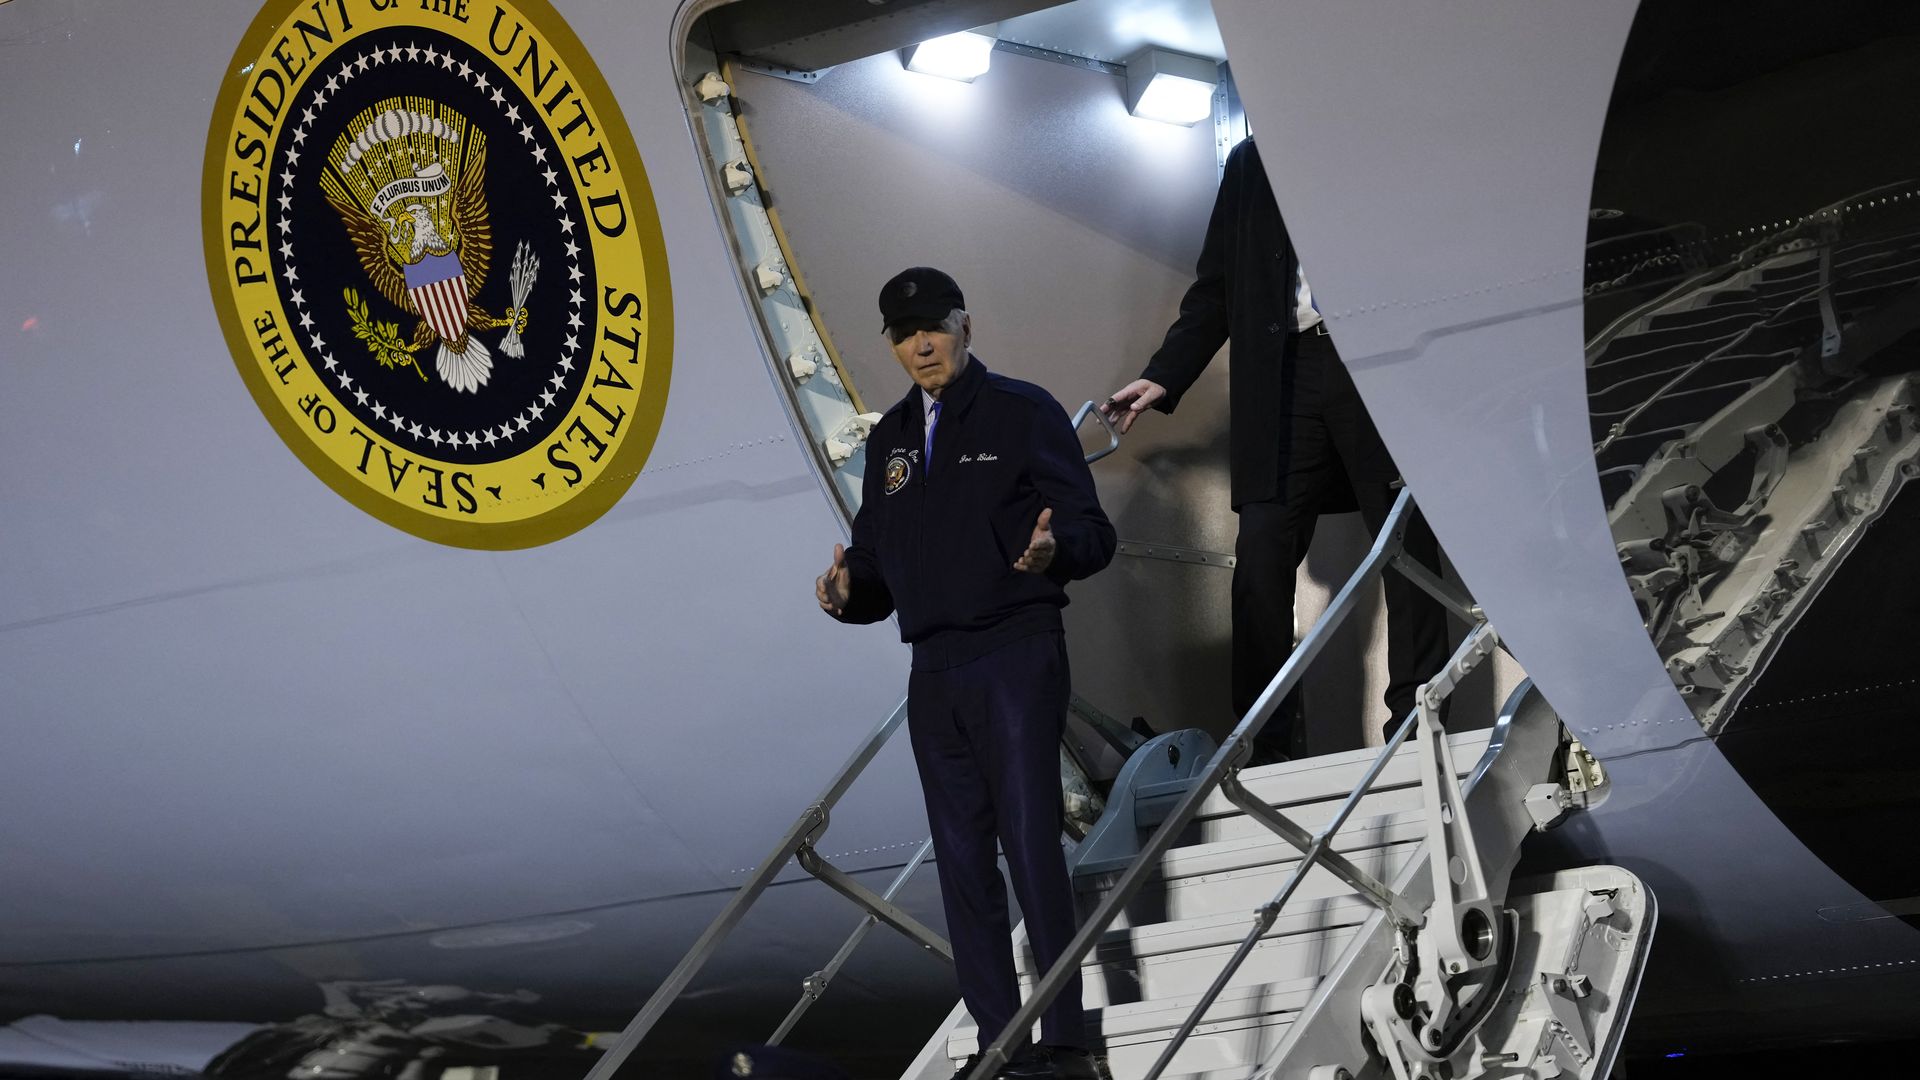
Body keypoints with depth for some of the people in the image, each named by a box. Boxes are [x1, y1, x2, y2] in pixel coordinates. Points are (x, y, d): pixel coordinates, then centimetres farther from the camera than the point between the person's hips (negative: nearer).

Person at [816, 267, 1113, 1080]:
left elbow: (1092, 532, -4)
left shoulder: (1023, 413, 1)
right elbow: (878, 559, 18)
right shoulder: (891, 439, 17)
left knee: (1030, 842, -11)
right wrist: (848, 589, -5)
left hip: (1017, 656, -6)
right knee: (962, 859, 6)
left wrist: (1053, 549, -26)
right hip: (934, 671, 6)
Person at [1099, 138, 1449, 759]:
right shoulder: (1250, 162, 17)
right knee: (1261, 560, -7)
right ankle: (1268, 756, -6)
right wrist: (1162, 378, 4)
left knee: (1408, 554, 0)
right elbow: (1216, 289, 15)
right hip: (1286, 376, 2)